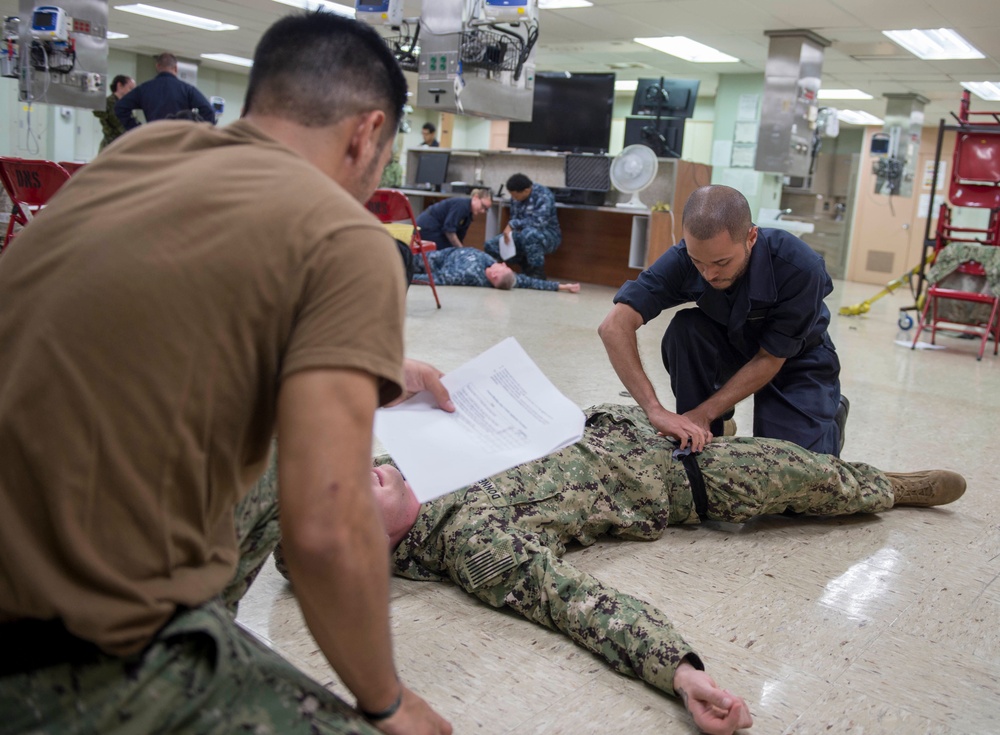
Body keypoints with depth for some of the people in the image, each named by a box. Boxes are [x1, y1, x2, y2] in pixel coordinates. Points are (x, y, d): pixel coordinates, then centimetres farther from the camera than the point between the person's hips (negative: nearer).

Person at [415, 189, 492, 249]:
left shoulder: (469, 214, 5)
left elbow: (459, 237, 9)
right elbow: (448, 230, -26)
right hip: (428, 228, -9)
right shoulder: (461, 205, -23)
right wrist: (461, 250, -19)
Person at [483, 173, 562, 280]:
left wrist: (512, 224, -28)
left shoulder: (544, 195, -21)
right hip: (524, 234, 7)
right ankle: (528, 266, 5)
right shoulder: (516, 197, 0)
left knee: (528, 233, -42)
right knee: (490, 245, -6)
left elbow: (538, 222, -33)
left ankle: (538, 273, -23)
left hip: (548, 236, -7)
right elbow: (514, 218, 9)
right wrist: (509, 231, -14)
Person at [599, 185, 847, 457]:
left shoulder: (800, 268, -36)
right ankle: (697, 436, -6)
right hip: (733, 344, 3)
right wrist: (656, 410, -46)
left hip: (796, 357, -2)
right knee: (684, 329, -29)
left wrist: (704, 413, -29)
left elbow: (770, 359, -25)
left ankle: (831, 415, 17)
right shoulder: (683, 259, -30)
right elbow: (615, 327, -38)